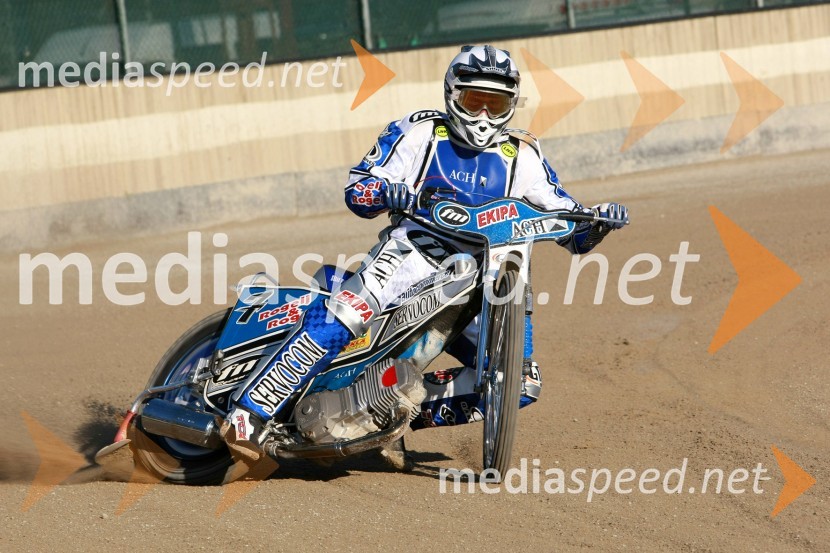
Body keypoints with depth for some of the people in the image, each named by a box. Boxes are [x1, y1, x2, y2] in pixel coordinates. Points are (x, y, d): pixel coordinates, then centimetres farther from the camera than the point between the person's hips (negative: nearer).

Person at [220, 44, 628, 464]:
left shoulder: (522, 157, 16)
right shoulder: (419, 132, 9)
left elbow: (570, 226, 15)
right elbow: (357, 190, 2)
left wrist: (597, 220, -9)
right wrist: (392, 193, -21)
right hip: (414, 252, -4)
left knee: (521, 381, -10)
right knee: (343, 316, -33)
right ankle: (249, 413, -33)